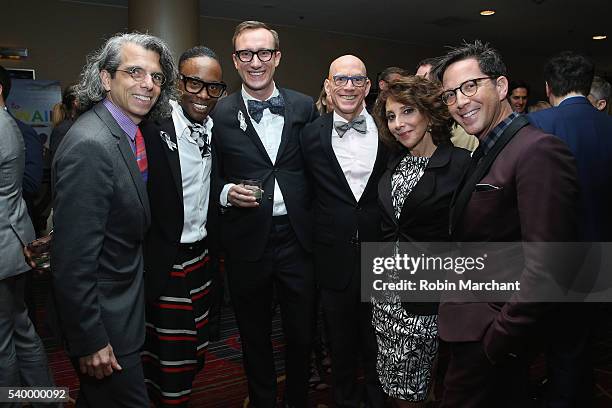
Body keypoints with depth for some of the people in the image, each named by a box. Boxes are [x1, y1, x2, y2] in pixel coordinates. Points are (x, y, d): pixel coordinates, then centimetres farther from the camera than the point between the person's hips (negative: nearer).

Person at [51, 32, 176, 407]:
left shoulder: (133, 132, 2)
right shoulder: (90, 145, -26)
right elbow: (73, 258, -26)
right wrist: (89, 340, -20)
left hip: (124, 300, 8)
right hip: (103, 316, -8)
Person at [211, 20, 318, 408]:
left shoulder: (304, 107, 2)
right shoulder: (219, 114, -3)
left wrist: (313, 221, -2)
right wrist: (227, 193, -16)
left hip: (298, 239, 1)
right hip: (247, 243, -1)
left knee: (302, 334, 15)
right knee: (255, 337, 17)